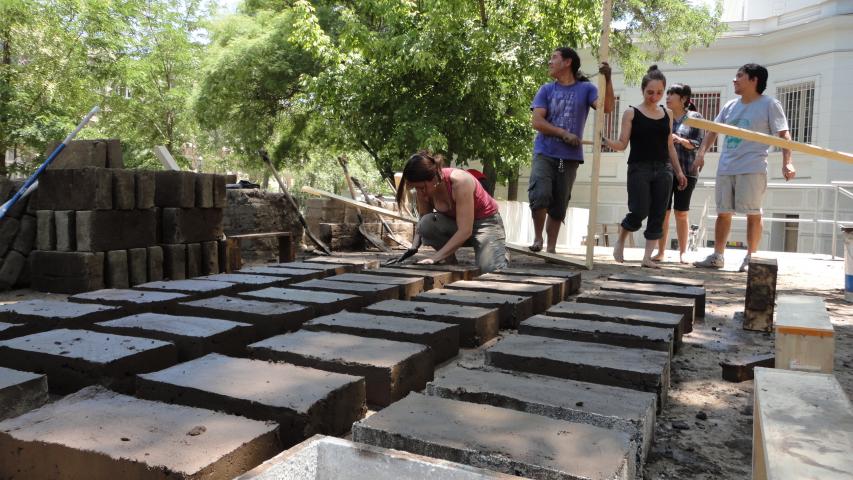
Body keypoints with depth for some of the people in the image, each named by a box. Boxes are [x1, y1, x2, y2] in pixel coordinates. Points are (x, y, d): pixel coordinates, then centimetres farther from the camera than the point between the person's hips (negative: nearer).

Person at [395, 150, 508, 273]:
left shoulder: (459, 181, -33)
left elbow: (465, 231, -34)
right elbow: (423, 221, -6)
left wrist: (435, 258, -39)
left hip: (485, 222, -4)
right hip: (456, 223, 5)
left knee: (490, 270, -27)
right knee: (427, 223, -27)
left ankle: (500, 254, 8)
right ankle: (450, 263, -6)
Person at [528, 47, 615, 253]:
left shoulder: (586, 89, 6)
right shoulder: (546, 90, 9)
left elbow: (607, 107, -9)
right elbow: (537, 122, -1)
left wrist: (608, 80, -21)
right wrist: (564, 134, -10)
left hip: (570, 157, 0)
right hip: (544, 153, 0)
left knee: (559, 205, 4)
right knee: (540, 195, -19)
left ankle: (551, 248, 13)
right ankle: (537, 237, 2)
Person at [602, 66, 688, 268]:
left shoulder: (667, 114, 12)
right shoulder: (631, 113, 1)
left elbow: (669, 146, 17)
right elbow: (622, 144, -4)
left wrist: (679, 171, 14)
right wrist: (604, 140, -23)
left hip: (663, 170, 4)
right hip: (639, 168, -4)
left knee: (657, 215, 0)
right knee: (639, 212, -12)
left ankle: (648, 257, 6)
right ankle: (620, 240, 16)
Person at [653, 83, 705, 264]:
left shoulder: (694, 117, 4)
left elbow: (699, 143, -1)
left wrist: (680, 140, -18)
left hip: (686, 171, -2)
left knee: (681, 213, 3)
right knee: (663, 212, 0)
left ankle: (682, 253, 10)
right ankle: (660, 252, 7)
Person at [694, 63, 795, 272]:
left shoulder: (769, 105, -1)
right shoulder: (730, 106, 15)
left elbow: (783, 134, -7)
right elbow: (713, 131, 19)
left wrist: (787, 162, -18)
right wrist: (701, 152, 5)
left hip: (752, 169, -6)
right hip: (725, 168, 6)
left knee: (753, 213, -4)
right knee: (723, 213, 9)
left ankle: (751, 257, 5)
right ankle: (717, 256, 17)